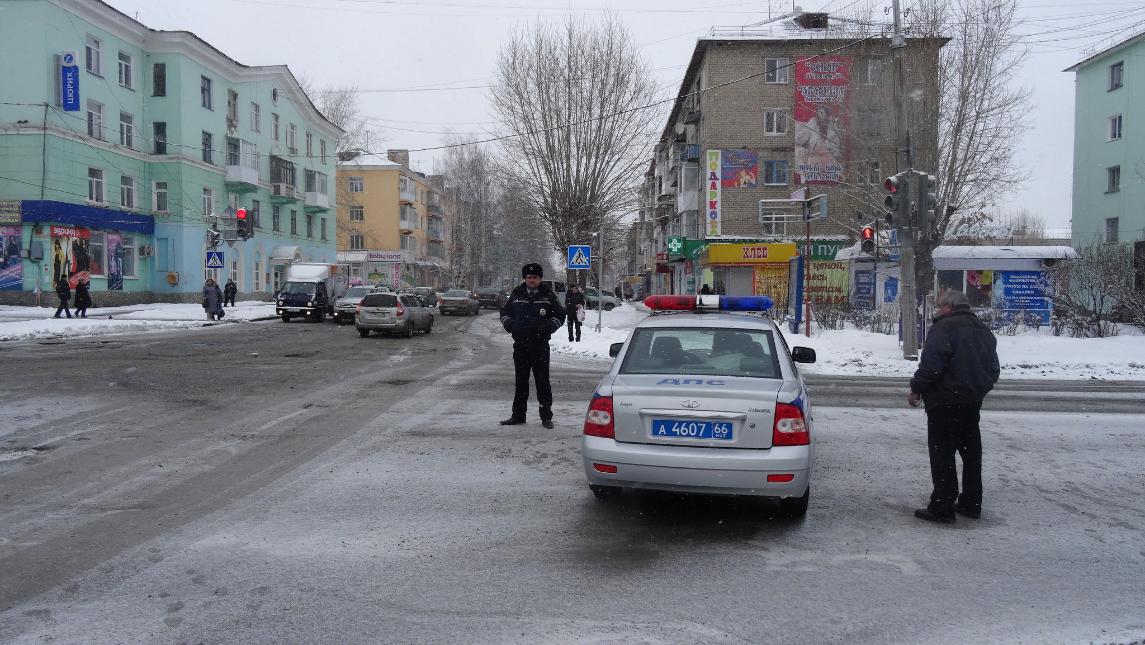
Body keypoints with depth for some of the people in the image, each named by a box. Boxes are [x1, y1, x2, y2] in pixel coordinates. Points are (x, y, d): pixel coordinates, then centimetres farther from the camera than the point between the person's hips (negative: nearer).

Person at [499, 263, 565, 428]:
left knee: (542, 381, -2)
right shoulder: (516, 294, 9)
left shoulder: (548, 295, 4)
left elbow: (560, 314, 9)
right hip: (520, 345, 3)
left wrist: (548, 327, -6)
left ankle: (546, 416, 6)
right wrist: (509, 325, -1)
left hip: (540, 345, -2)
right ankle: (518, 415, 18)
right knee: (520, 381, 10)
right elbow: (505, 312, 18)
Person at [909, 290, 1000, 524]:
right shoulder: (982, 329, 12)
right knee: (971, 450, 15)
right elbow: (993, 366, 19)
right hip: (973, 400, 9)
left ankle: (942, 507, -3)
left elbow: (931, 364, -21)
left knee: (942, 453, -4)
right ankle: (971, 503, 23)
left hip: (945, 401, -8)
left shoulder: (944, 327, -16)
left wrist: (916, 389, -9)